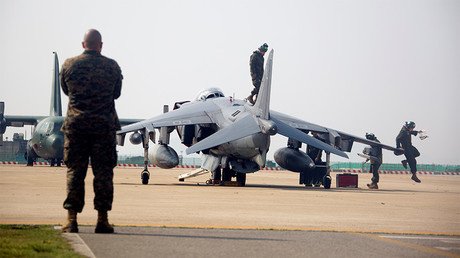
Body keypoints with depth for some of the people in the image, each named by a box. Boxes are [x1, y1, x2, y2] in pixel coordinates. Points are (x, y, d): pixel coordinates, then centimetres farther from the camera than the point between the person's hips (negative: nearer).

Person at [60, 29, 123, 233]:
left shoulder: (69, 65, 1)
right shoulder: (112, 66, -1)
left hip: (75, 124, 1)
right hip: (104, 125, -1)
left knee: (74, 171, 4)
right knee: (103, 172, 3)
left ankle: (72, 219, -1)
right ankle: (102, 220, 3)